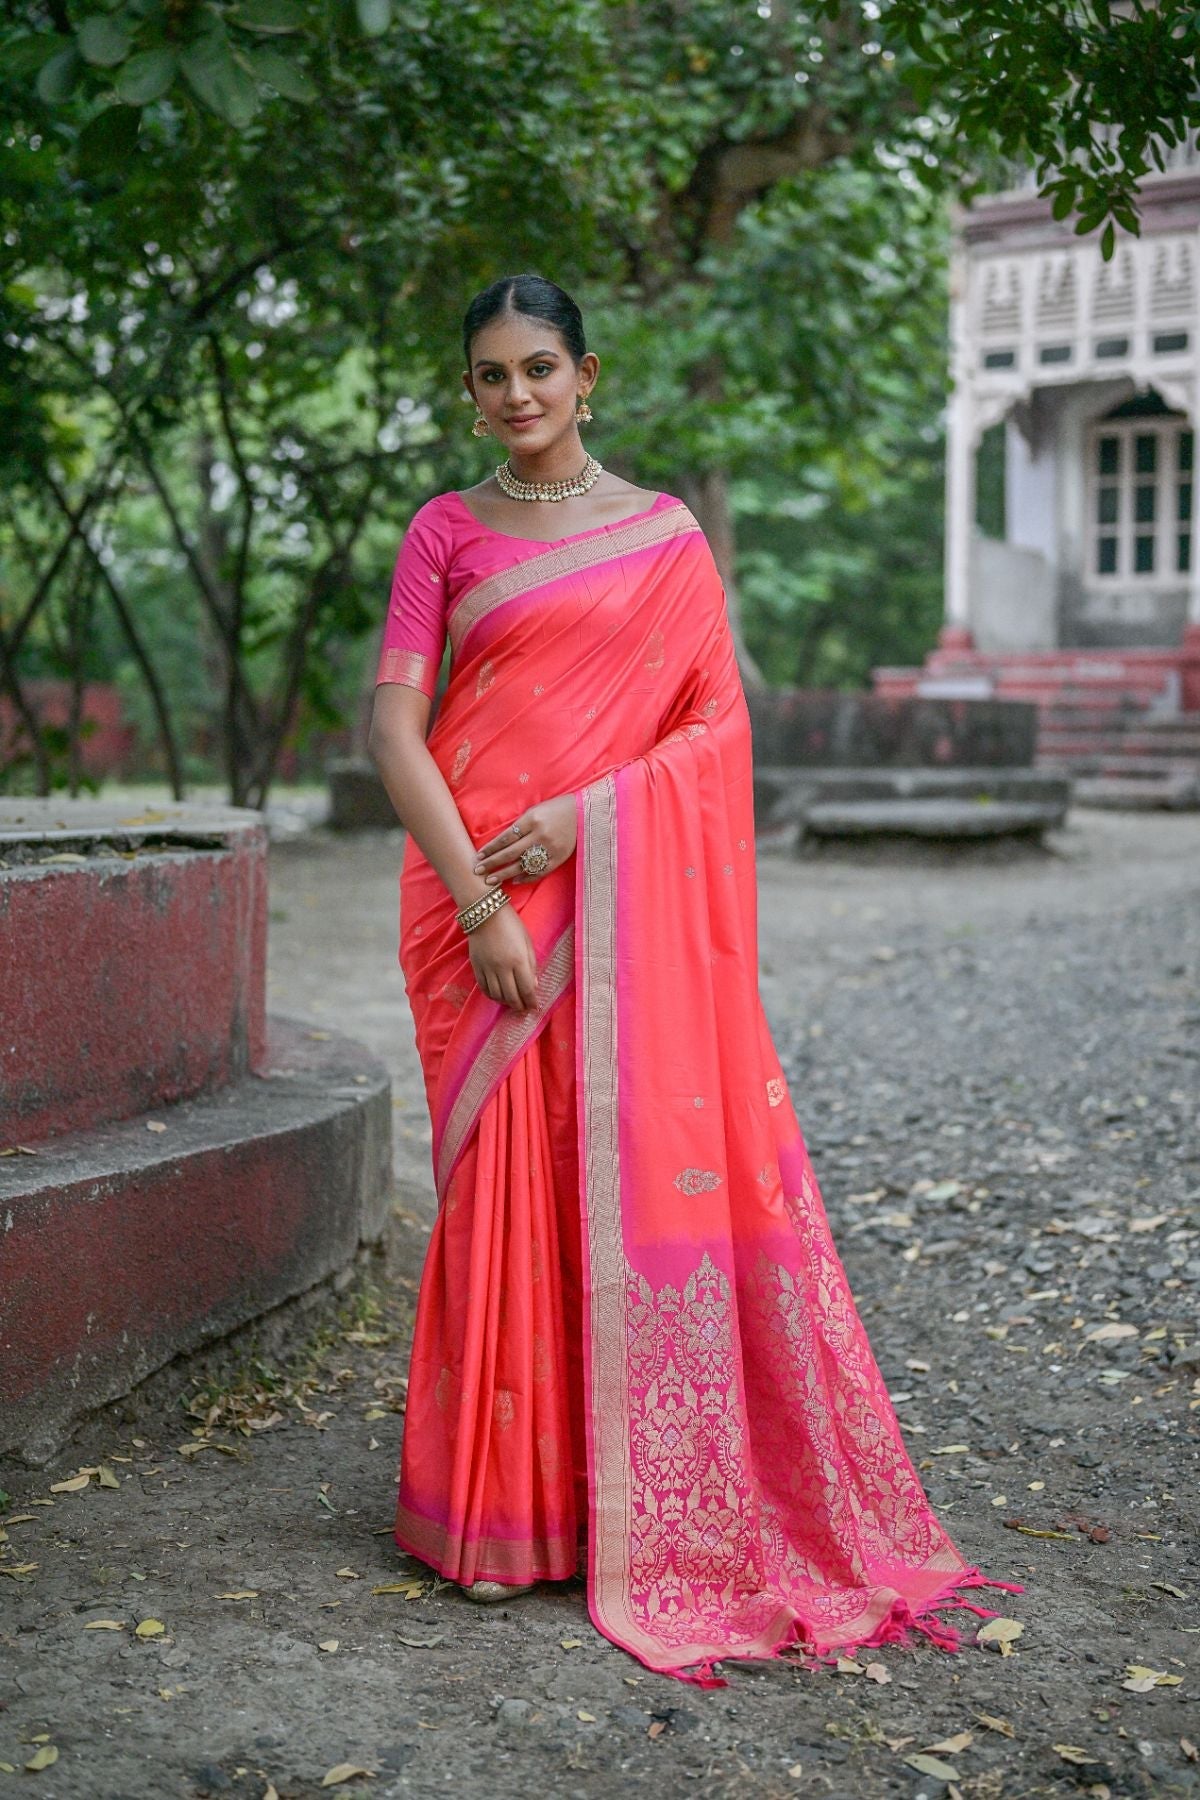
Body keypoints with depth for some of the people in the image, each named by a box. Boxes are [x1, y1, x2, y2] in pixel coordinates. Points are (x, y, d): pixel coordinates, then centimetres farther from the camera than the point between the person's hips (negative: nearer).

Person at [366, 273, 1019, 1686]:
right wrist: (478, 901, -12)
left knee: (649, 1164, -2)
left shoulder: (664, 533, 9)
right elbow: (394, 727, -1)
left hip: (623, 891, 0)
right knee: (503, 1178, 0)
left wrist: (585, 810, -11)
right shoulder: (444, 533, 8)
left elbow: (719, 720, 4)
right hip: (478, 892, 0)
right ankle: (501, 1504, 13)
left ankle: (655, 1505, 12)